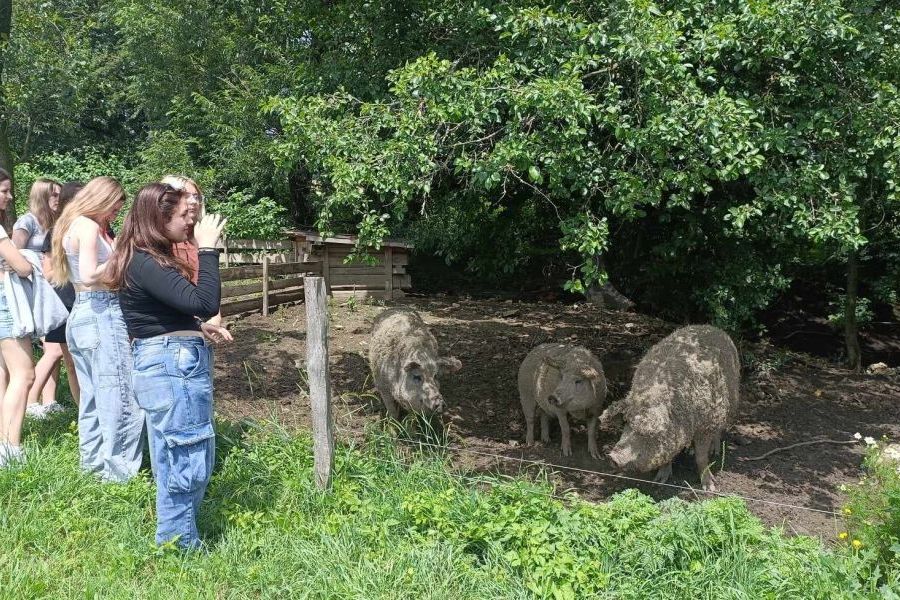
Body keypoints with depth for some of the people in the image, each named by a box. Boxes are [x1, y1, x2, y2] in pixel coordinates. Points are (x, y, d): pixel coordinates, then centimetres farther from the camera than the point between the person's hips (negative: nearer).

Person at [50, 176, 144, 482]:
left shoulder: (72, 225, 18)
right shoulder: (88, 226, -11)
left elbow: (82, 272, 13)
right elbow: (90, 275, -20)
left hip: (81, 314, 10)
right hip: (102, 314, -10)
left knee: (92, 393, 16)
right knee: (118, 393, -5)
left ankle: (92, 458, 24)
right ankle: (118, 468, 0)